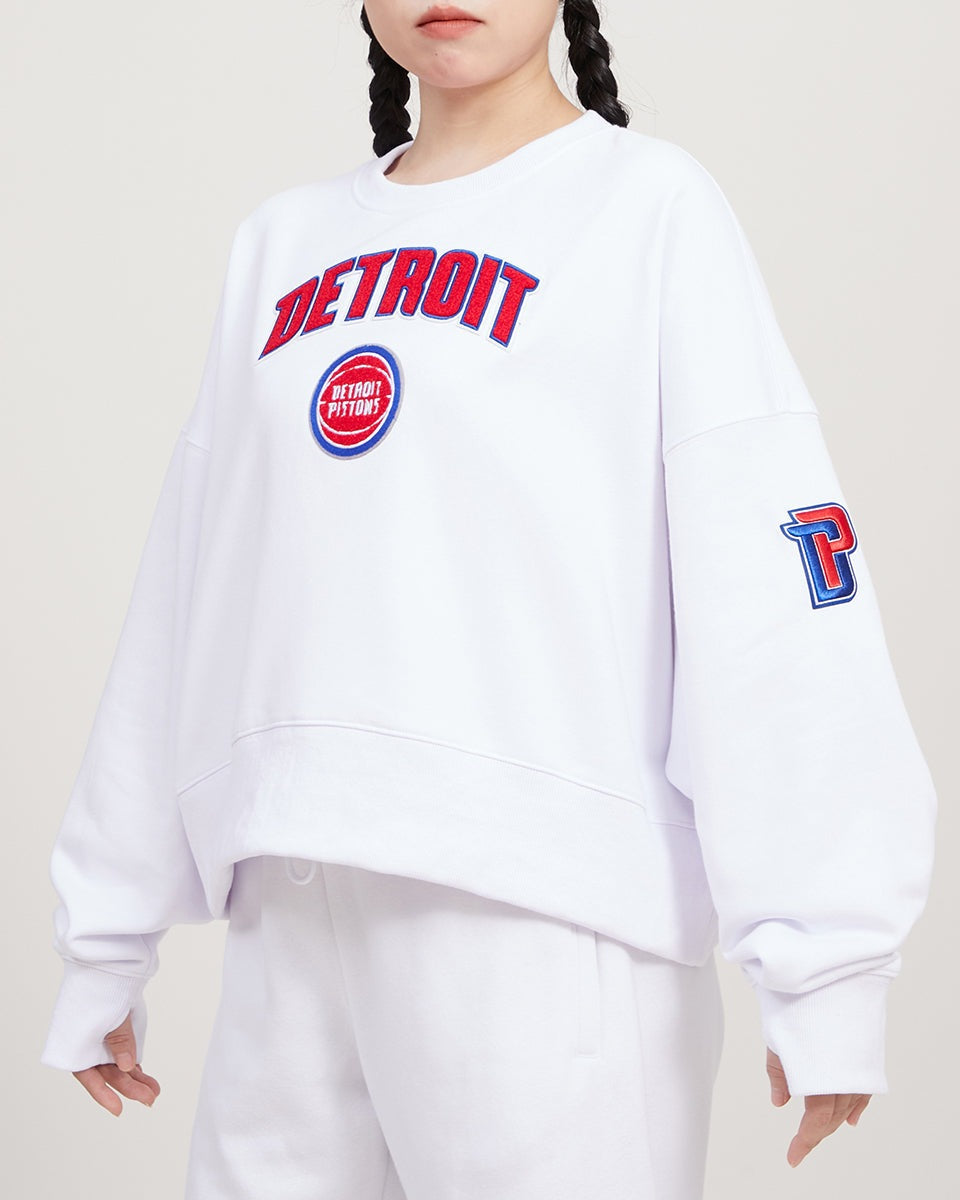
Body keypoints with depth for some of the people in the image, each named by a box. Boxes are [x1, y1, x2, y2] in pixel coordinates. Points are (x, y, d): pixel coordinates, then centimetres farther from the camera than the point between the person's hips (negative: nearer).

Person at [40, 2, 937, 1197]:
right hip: (292, 917, 5)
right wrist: (108, 931, 16)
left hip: (549, 911, -4)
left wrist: (824, 961, -15)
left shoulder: (650, 202, 2)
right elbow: (183, 598, 17)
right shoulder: (281, 244, 17)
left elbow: (773, 595, -7)